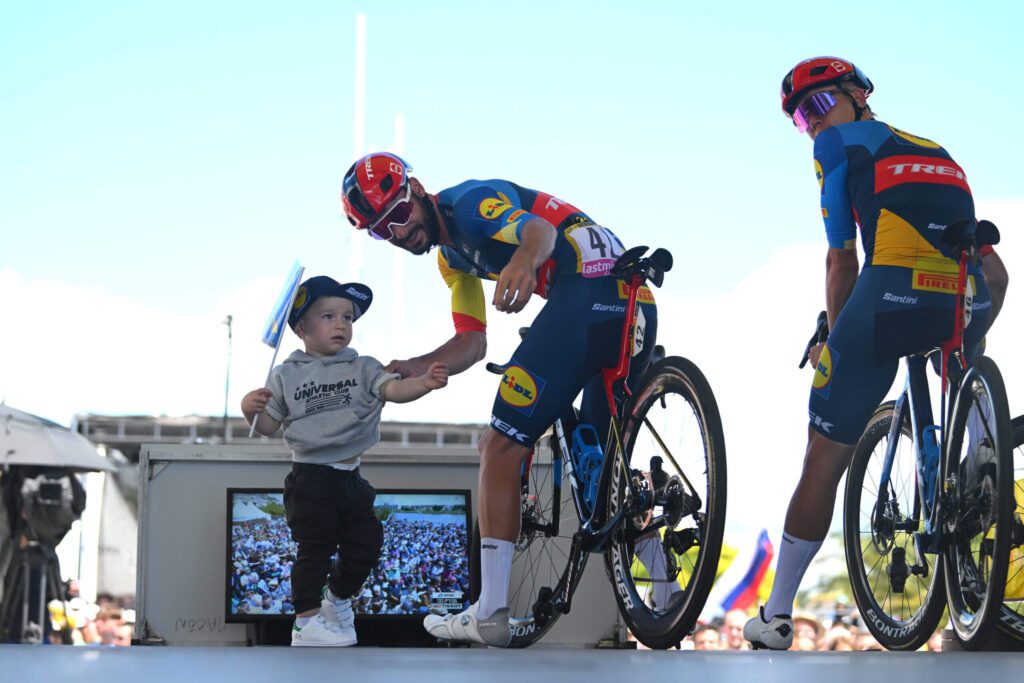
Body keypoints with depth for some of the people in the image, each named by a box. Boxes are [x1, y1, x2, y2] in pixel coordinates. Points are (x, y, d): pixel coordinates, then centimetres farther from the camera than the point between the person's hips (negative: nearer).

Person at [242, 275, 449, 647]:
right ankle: (306, 623, 0)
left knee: (364, 545, 8)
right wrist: (250, 410, -14)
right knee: (315, 548, -8)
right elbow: (269, 426, 7)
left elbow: (394, 389, -13)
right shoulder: (287, 374, 2)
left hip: (350, 478, 4)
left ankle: (338, 602, 33)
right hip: (310, 478, -4)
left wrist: (424, 383, -32)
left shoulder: (364, 368, 5)